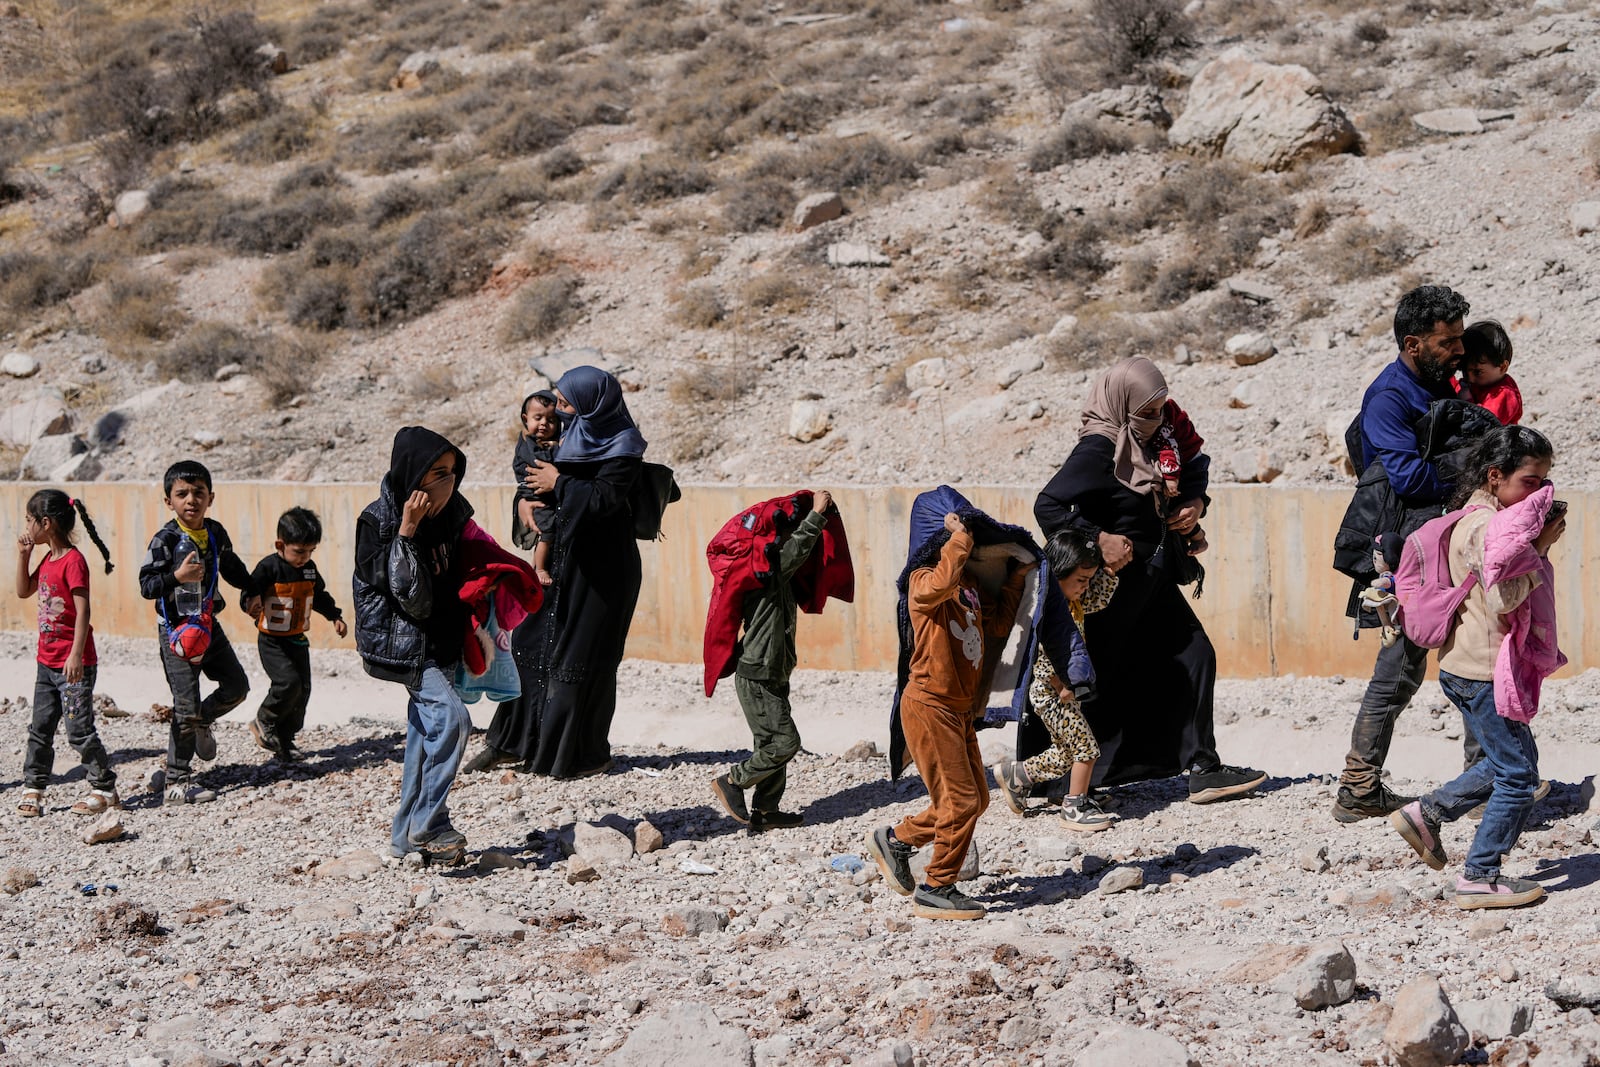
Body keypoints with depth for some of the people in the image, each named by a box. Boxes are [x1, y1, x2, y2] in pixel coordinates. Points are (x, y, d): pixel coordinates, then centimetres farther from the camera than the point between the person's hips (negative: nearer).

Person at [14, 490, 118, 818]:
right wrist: (23, 556, 9)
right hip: (47, 662, 9)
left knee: (79, 730, -6)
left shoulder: (73, 561, -17)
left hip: (74, 665, -9)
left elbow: (83, 610, -21)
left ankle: (105, 789, 4)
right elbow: (24, 592, 22)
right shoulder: (48, 560, 11)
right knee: (40, 729, 12)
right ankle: (32, 790, 19)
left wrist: (76, 655, -26)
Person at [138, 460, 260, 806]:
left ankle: (199, 723, 36)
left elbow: (231, 566, 22)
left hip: (208, 625, 6)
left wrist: (252, 592, 25)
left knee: (237, 686, 9)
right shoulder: (165, 540, -15)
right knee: (186, 705, -6)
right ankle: (175, 781, 3)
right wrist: (177, 576, -30)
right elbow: (146, 586, -17)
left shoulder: (216, 533, 3)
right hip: (177, 630, -6)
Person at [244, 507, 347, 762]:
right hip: (271, 641, -7)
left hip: (297, 640, 7)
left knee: (303, 689, 4)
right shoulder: (269, 567, -15)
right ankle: (263, 723, 4)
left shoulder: (309, 569, 5)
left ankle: (284, 741, 17)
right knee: (289, 682, -21)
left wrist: (335, 616, 17)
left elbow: (320, 596, 21)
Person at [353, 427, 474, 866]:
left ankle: (407, 836, 20)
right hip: (403, 642, -7)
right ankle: (427, 826, -14)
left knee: (427, 733, 11)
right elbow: (409, 595, -25)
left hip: (440, 639, 7)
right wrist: (407, 531, -30)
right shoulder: (379, 521, -17)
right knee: (451, 717, -21)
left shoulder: (449, 512, 2)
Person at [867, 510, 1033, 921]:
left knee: (976, 799, 14)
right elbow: (942, 583, -36)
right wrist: (959, 537, -24)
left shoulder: (970, 583, 14)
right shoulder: (923, 580, -13)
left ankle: (895, 840, 27)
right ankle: (937, 890, 4)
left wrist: (1016, 578, 14)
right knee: (960, 800, -7)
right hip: (929, 705, -9)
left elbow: (998, 624, 18)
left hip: (959, 709, 9)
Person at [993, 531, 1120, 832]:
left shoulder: (1073, 602, 6)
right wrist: (1062, 688, -22)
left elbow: (1101, 598, 20)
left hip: (1069, 690, 10)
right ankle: (1075, 807, 6)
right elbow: (1040, 656, -26)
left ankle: (1014, 774, 32)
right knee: (1086, 748, -6)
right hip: (1051, 693, -10)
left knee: (1066, 755, 18)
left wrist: (1109, 568, 4)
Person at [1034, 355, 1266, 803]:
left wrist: (1195, 503, 1)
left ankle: (1203, 770, 11)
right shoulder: (1098, 449, -20)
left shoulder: (1152, 438, 4)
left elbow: (1194, 471, 21)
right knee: (1097, 682, 0)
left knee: (1194, 658, 7)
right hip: (1116, 584, -8)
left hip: (1153, 579, 9)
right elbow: (1048, 505, -26)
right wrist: (1098, 539, -29)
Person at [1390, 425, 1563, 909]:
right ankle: (1479, 878, 4)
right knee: (1518, 775, -2)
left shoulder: (1486, 519, 14)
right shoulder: (1487, 526, -18)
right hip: (1483, 669, -10)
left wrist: (1540, 543, 7)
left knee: (1508, 762, 21)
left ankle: (1425, 814, 23)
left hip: (1468, 667, 10)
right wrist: (1539, 548, -18)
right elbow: (1503, 597, -26)